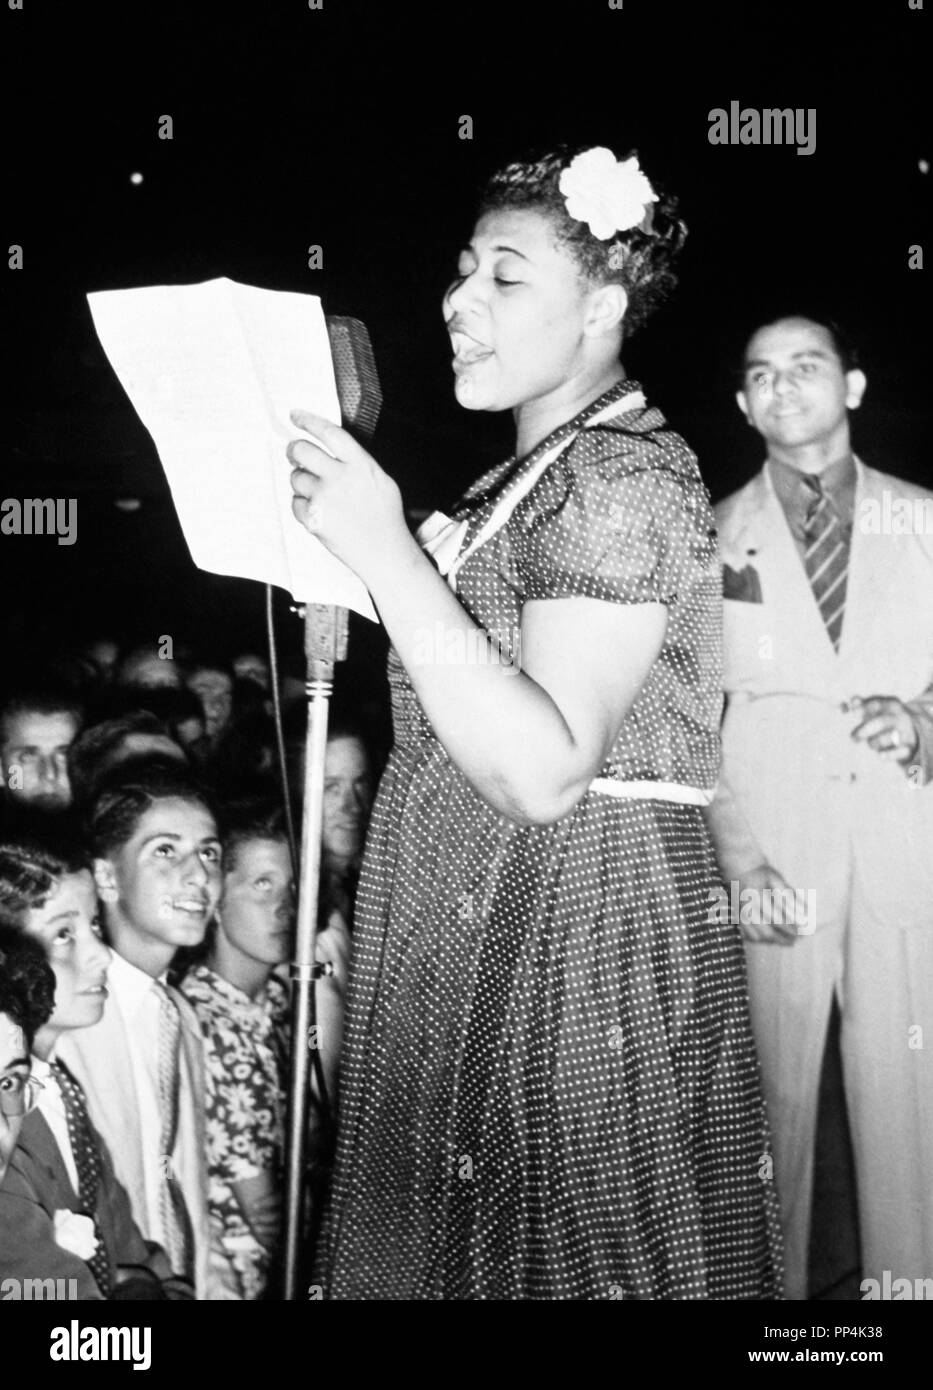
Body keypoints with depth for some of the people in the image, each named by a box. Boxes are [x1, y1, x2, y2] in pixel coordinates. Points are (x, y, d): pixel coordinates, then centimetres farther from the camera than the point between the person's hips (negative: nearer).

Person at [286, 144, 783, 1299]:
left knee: (560, 1259, 1)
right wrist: (342, 565, 9)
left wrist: (391, 557, -26)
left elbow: (543, 772, -24)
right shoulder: (525, 475, 15)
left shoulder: (625, 476, -14)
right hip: (474, 935, 9)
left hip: (580, 933, -9)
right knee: (446, 1242, 14)